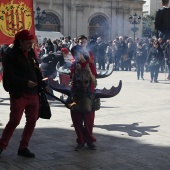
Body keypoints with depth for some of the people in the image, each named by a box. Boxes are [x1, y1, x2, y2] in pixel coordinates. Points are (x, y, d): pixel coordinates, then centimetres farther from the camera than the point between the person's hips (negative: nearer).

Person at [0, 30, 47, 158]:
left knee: (32, 121, 7)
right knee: (14, 121, -8)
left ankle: (23, 147, 19)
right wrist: (25, 82, -25)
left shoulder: (31, 53, 12)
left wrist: (43, 85, 8)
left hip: (33, 93, 7)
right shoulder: (11, 56, -8)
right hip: (18, 94, -7)